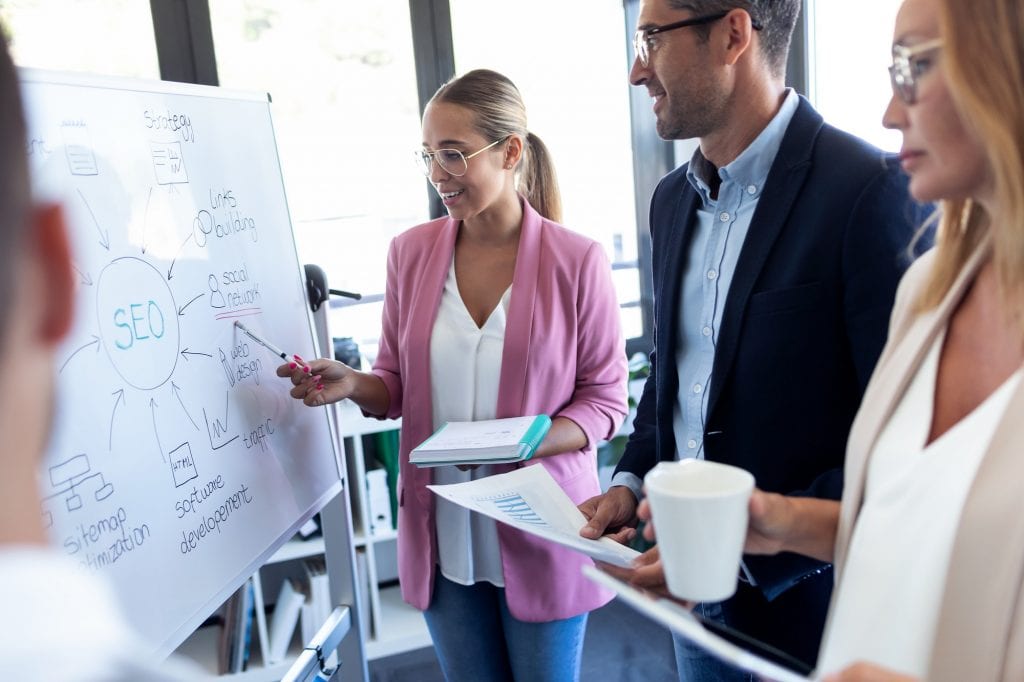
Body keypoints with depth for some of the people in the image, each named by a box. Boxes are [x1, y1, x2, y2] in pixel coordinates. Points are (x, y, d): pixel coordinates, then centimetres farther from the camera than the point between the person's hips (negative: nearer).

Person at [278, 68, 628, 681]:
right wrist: (351, 384, -15)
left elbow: (605, 402, -5)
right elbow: (399, 387, 7)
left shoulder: (576, 260, -10)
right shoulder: (411, 252, -1)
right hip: (444, 541, 3)